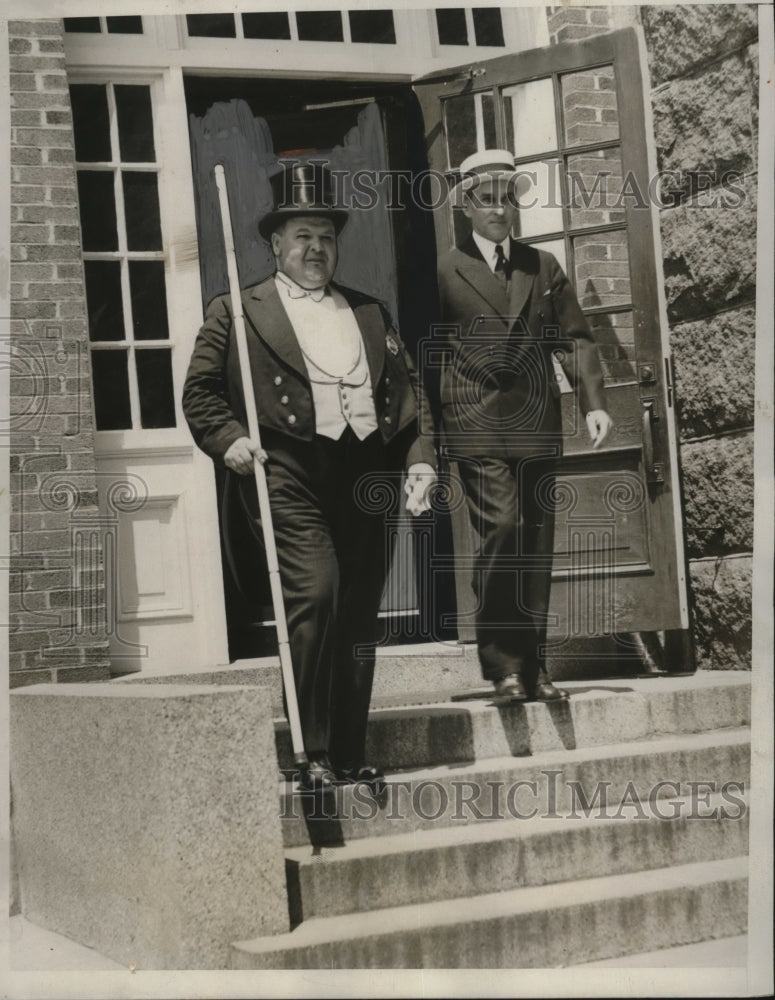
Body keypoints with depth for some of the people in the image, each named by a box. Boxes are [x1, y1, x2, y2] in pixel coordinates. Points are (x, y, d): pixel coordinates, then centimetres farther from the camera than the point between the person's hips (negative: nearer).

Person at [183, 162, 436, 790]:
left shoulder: (369, 313, 22)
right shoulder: (236, 312, 9)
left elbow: (408, 389, 19)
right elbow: (200, 391, 6)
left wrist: (421, 458, 6)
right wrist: (228, 439, -11)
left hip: (368, 475, 5)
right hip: (293, 475, -4)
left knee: (360, 619, 6)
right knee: (315, 595, -20)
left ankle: (352, 757, 15)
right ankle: (313, 756, -13)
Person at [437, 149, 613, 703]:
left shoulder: (544, 267, 15)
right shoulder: (445, 273, 4)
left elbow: (575, 338, 13)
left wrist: (594, 402, -1)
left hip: (537, 429, 4)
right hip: (477, 429, -4)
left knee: (537, 546, 6)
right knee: (501, 531, -16)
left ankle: (533, 667, 14)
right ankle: (503, 666, -9)